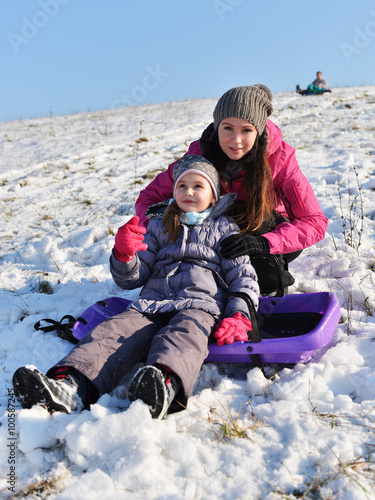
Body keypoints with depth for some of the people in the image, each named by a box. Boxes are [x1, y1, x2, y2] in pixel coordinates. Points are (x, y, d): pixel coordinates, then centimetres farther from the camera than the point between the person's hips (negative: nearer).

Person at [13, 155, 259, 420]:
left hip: (199, 305, -3)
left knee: (184, 333, -38)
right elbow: (132, 279, 21)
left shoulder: (225, 229, 20)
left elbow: (243, 277, 12)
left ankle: (165, 387, -67)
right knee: (114, 331, -27)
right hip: (152, 304, 3)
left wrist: (239, 316, -7)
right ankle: (69, 385, -49)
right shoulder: (160, 227, 26)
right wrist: (124, 255, -3)